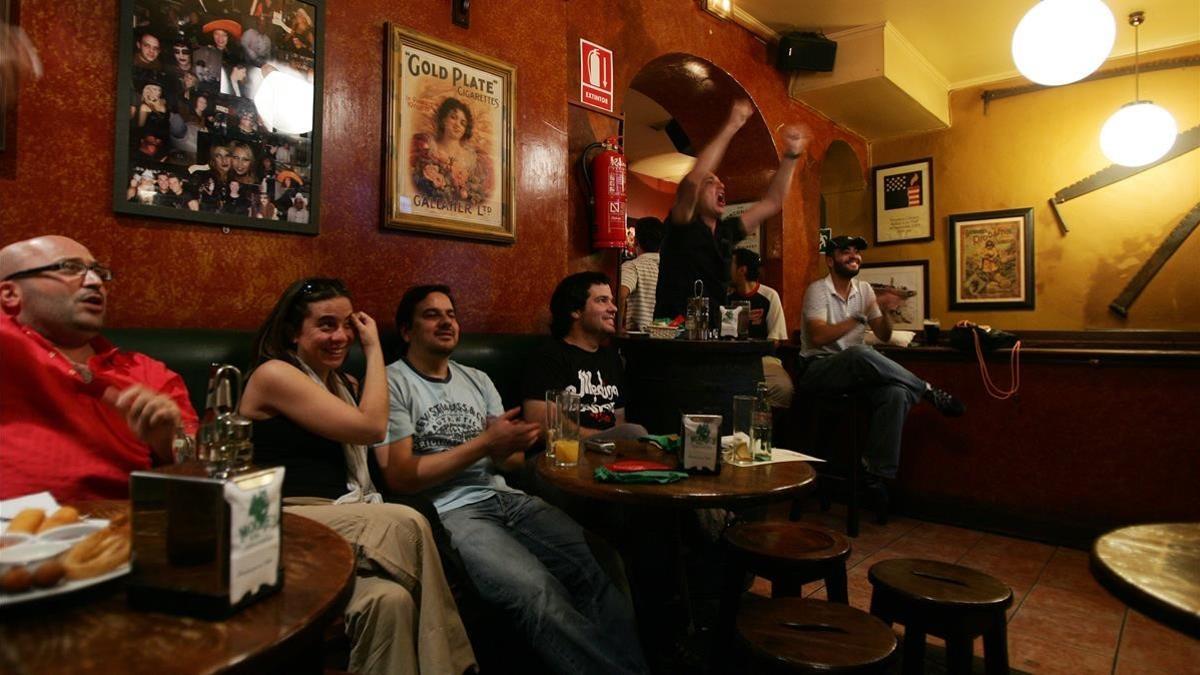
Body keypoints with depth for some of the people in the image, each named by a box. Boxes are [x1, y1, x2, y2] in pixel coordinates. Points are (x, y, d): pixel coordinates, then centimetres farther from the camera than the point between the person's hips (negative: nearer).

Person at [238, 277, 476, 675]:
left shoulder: (344, 385, 19)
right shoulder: (273, 374, -6)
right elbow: (372, 427, -12)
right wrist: (374, 348, -2)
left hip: (342, 520, 6)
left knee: (390, 598, -27)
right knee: (408, 523, -29)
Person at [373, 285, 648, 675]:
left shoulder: (477, 379, 20)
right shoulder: (392, 383, 1)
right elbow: (400, 477, -8)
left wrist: (505, 450, -10)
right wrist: (484, 444, -12)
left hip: (506, 498, 6)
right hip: (447, 511, -5)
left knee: (601, 566, -19)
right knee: (536, 590, -32)